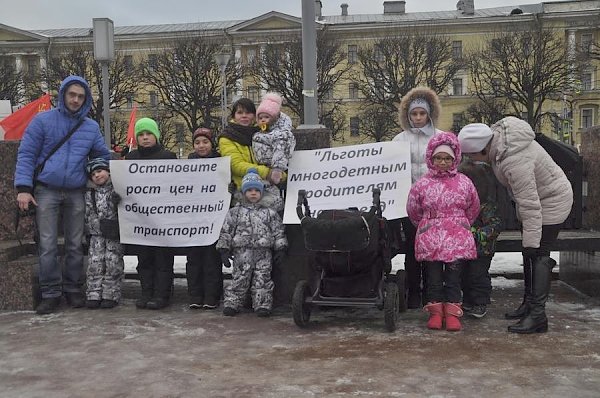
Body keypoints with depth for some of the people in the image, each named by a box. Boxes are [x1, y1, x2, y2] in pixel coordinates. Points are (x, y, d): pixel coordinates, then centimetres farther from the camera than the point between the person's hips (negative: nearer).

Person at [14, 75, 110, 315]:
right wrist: (23, 187, -11)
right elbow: (26, 154, -2)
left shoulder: (91, 127, 10)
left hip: (76, 194, 3)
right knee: (48, 245, -3)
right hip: (46, 191, -3)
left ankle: (73, 289, 18)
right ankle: (51, 293, 5)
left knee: (75, 245, 7)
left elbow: (103, 155, 21)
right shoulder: (43, 121, 0)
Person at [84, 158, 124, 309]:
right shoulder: (90, 194, 11)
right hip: (97, 233, 3)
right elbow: (88, 216, 3)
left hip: (115, 233, -2)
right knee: (95, 260, -7)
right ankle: (94, 294, -1)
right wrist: (101, 226, -12)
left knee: (113, 259, -10)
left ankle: (111, 294, -2)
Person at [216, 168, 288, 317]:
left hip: (264, 253, 1)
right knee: (239, 280, -1)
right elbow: (226, 232, 6)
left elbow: (278, 231, 10)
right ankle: (231, 304, 7)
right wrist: (224, 249, 0)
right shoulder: (235, 212, 8)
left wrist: (280, 249, 3)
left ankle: (263, 305, 6)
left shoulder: (269, 213, 10)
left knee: (262, 280, 1)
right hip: (242, 252, -1)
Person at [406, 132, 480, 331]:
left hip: (457, 240, 0)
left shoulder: (464, 183, 2)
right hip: (430, 240, 0)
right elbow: (413, 211, 10)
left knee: (454, 278, 3)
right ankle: (435, 311, 18)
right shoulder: (422, 184, -2)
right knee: (433, 278, 6)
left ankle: (452, 312, 12)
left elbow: (473, 209, 16)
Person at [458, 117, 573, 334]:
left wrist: (531, 241, -32)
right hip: (536, 196, 10)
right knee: (529, 254, 14)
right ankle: (529, 303, 26)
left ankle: (537, 316, -9)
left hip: (552, 202, -10)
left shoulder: (515, 162, -38)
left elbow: (530, 205, -35)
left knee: (538, 255, -11)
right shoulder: (497, 132, -11)